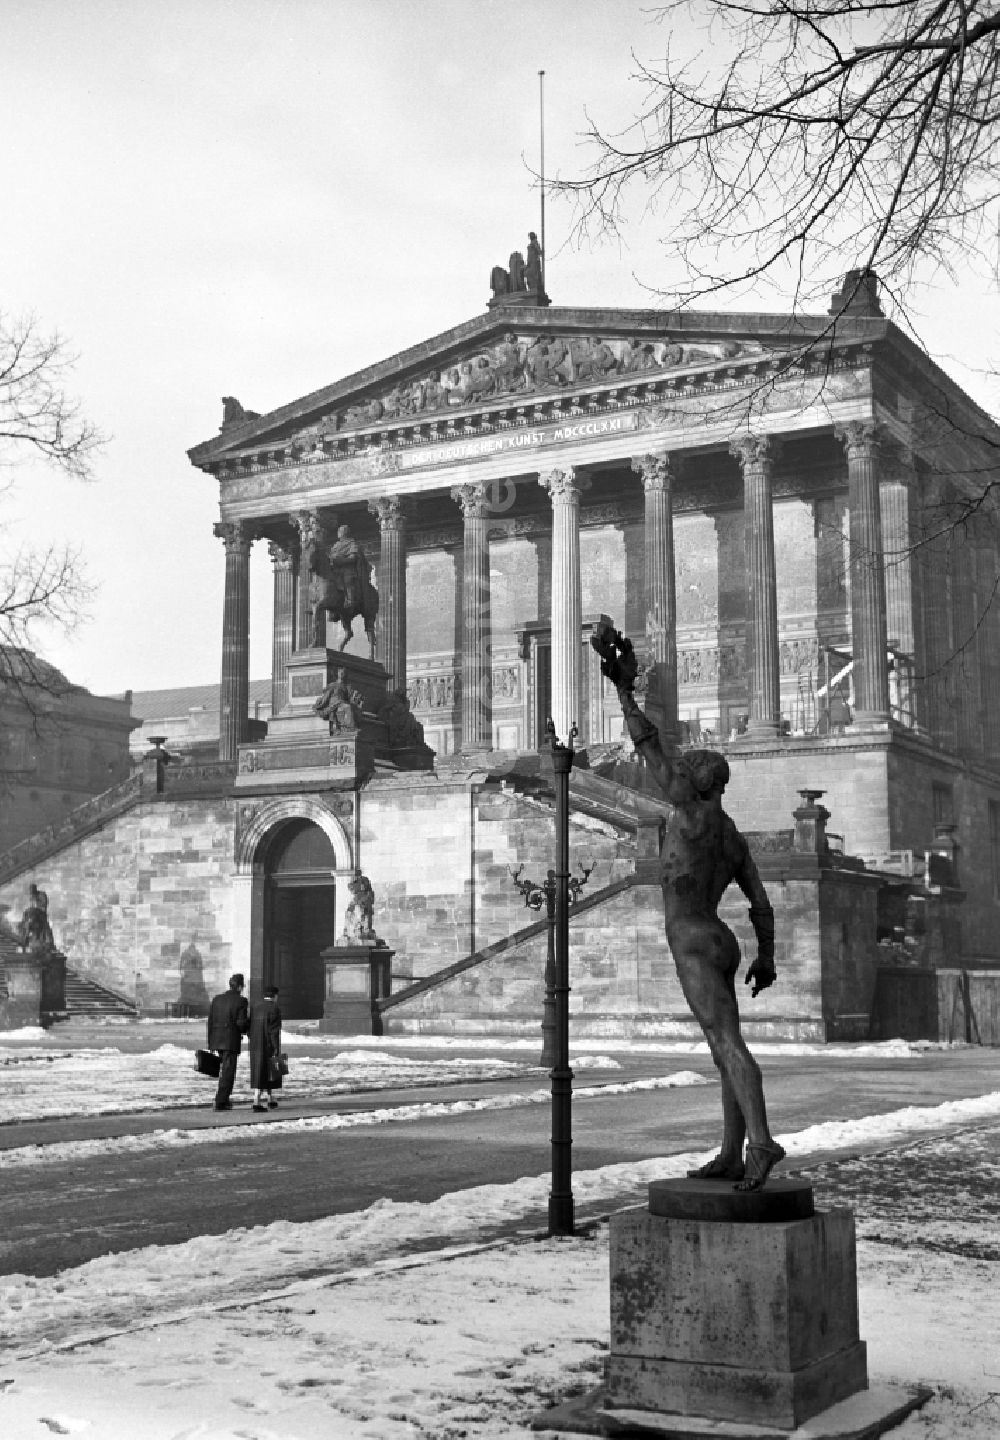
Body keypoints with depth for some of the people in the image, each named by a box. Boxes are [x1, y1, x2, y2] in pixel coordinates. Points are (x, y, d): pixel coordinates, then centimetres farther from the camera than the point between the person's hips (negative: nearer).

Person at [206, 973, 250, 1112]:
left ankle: (224, 1099, 25)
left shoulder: (217, 999, 7)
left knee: (224, 1070, 20)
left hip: (217, 1040, 6)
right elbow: (242, 1024, -15)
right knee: (228, 1072, 1)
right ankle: (220, 1102, -2)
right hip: (232, 1041, -6)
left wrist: (210, 1043, 12)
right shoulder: (241, 1001, -8)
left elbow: (210, 1021, 7)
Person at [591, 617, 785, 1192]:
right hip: (721, 943, 9)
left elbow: (650, 748, -6)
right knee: (726, 1048, 9)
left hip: (694, 944, -9)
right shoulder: (734, 838, 14)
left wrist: (625, 688, -1)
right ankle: (731, 1156, 13)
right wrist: (767, 956, 24)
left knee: (729, 1046, -19)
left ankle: (762, 1141, -29)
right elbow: (762, 902, 15)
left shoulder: (695, 809, -7)